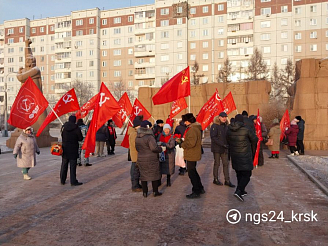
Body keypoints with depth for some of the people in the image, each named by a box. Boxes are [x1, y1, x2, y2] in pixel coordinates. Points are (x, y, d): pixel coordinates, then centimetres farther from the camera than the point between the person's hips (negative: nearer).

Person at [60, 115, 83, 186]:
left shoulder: (63, 127, 0)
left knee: (64, 165, 15)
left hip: (65, 148, 5)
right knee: (72, 166, 0)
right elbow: (80, 138, -7)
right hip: (73, 149, -4)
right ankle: (73, 181, 3)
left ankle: (62, 180, 25)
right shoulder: (76, 128, -14)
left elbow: (62, 136, 10)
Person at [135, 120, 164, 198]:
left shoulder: (137, 138, 4)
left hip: (141, 159, 6)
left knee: (143, 175, 14)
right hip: (151, 160, -6)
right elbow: (154, 148, -24)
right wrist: (161, 149, -8)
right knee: (154, 175, 9)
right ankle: (155, 192, 18)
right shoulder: (149, 137, -19)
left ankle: (145, 192, 20)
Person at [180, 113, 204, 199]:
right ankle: (200, 188, 32)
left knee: (191, 173, 0)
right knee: (193, 172, 21)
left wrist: (182, 144, -13)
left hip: (191, 155, -11)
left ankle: (196, 192, 9)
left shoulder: (192, 129, -21)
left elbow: (191, 143, -28)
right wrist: (183, 141, 9)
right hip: (193, 154, 11)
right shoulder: (195, 127, 14)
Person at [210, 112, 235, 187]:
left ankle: (227, 180, 14)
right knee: (217, 163, 5)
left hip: (224, 148, 6)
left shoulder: (226, 125, 9)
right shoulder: (215, 125, -11)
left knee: (226, 164, 6)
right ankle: (215, 179, 19)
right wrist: (222, 144, -23)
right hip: (216, 148, -6)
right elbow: (213, 137, -18)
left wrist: (227, 144, 1)